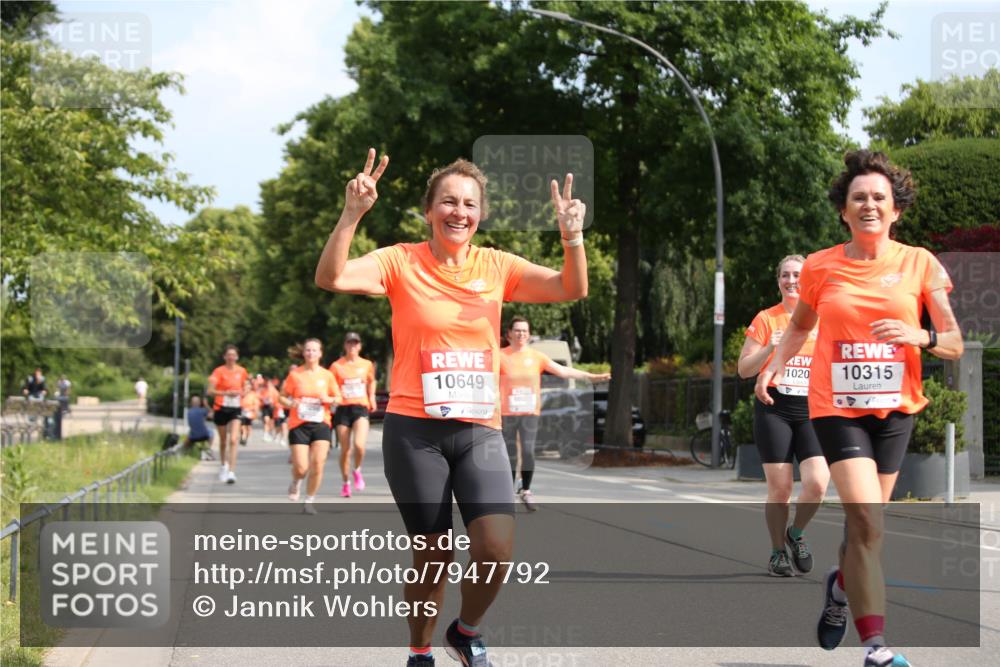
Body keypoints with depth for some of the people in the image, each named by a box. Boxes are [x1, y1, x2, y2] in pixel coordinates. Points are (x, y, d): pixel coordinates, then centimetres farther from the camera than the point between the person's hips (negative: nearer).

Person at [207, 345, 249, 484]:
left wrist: (241, 393, 4)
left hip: (235, 409, 1)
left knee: (233, 440, -15)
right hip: (221, 408, -1)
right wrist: (227, 393, -27)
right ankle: (224, 465, 38)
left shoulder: (242, 371, 4)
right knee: (223, 441, 12)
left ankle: (231, 472, -18)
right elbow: (210, 391, -16)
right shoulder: (219, 371, -7)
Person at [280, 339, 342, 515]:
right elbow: (282, 397, 4)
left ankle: (309, 501, 7)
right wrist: (290, 403, -17)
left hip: (321, 424, 1)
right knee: (301, 468, -8)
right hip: (298, 425, -1)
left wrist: (329, 400, -11)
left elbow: (338, 399, 11)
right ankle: (296, 483, 28)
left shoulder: (327, 375, 4)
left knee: (318, 464, -10)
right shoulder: (295, 374, -1)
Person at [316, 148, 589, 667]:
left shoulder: (496, 266, 6)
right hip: (415, 430, -2)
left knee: (497, 549, -13)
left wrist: (572, 236, -17)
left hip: (480, 430, 2)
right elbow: (331, 278, -16)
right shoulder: (401, 261, -2)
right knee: (433, 554, 2)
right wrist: (351, 215, -29)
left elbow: (572, 290, 0)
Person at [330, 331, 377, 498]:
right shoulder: (337, 366, 0)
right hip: (343, 409, 0)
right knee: (345, 449, 2)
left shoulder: (367, 365, 7)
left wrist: (372, 398, 15)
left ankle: (357, 470, 8)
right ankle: (346, 482, 21)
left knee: (359, 444, -21)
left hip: (361, 409, 0)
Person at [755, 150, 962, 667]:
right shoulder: (820, 267, 1)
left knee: (865, 521, 11)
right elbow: (799, 326, 20)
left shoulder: (919, 264, 0)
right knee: (867, 520, -17)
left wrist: (919, 337, -20)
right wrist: (773, 366, 3)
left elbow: (954, 345, 1)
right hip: (837, 406, -2)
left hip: (894, 409, 2)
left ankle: (842, 586, 45)